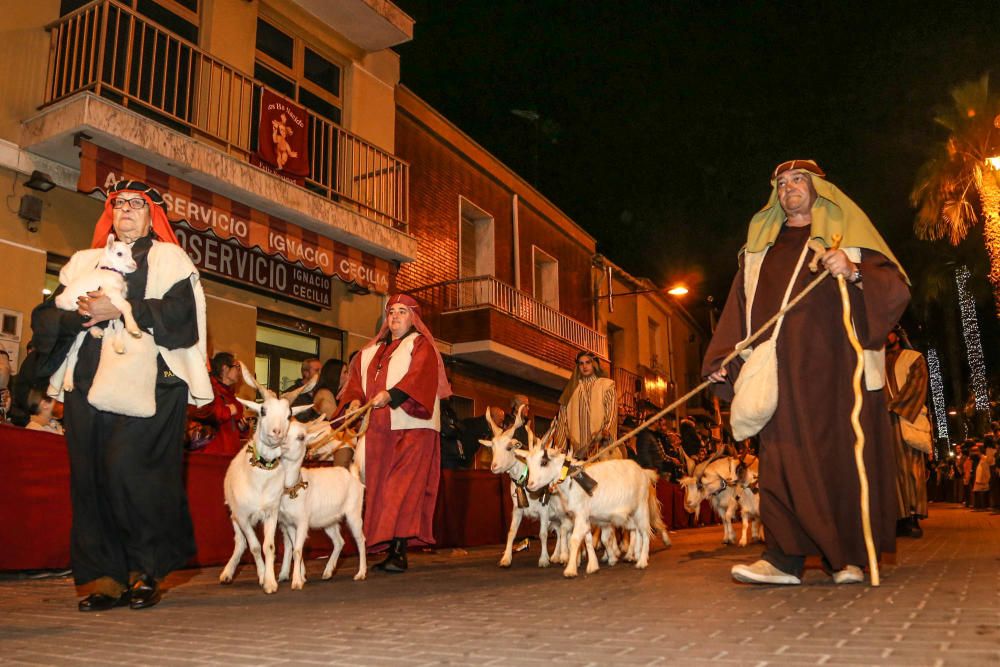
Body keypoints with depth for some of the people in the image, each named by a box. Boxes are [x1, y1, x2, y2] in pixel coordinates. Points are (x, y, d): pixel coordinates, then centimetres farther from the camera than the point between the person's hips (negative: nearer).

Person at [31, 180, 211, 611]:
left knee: (130, 472, -14)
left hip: (146, 384, -4)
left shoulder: (169, 258, 13)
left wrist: (120, 310, -13)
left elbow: (180, 312, -5)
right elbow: (46, 317, 13)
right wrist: (81, 315, -8)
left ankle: (147, 572, -1)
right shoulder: (83, 262, 24)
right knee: (89, 476, -2)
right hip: (88, 383, 4)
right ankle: (104, 576, 4)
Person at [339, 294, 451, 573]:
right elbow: (356, 379, 15)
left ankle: (399, 552, -14)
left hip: (411, 427, -6)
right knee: (379, 487, 1)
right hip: (378, 429, 6)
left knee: (404, 487, -12)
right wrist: (355, 399, -7)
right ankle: (391, 550, 4)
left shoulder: (420, 345, 7)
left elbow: (418, 376, -11)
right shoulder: (370, 352, 25)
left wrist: (390, 395, -25)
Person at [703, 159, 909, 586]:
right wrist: (724, 360, 4)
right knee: (783, 458, -5)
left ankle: (849, 557, 8)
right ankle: (785, 558, -7)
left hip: (834, 367, -2)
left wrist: (854, 273, -19)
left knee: (840, 455, -2)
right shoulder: (761, 243, 20)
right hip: (781, 372, 3)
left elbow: (895, 286, 1)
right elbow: (741, 306, 14)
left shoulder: (846, 231, 11)